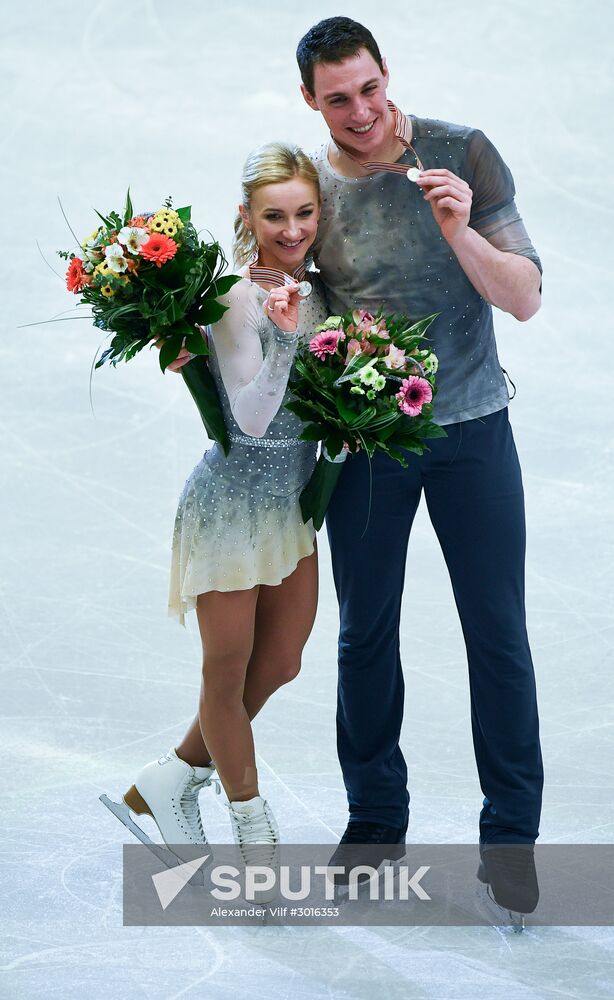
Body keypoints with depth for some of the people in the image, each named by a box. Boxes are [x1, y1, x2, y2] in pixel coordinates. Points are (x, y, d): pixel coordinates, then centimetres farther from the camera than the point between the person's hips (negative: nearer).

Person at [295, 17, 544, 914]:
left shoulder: (463, 156, -9)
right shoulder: (308, 186, -3)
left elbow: (526, 298, -11)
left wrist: (459, 232, -27)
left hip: (472, 429, -2)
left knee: (498, 633, 0)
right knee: (365, 632, 9)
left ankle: (511, 834, 10)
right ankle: (374, 818, 24)